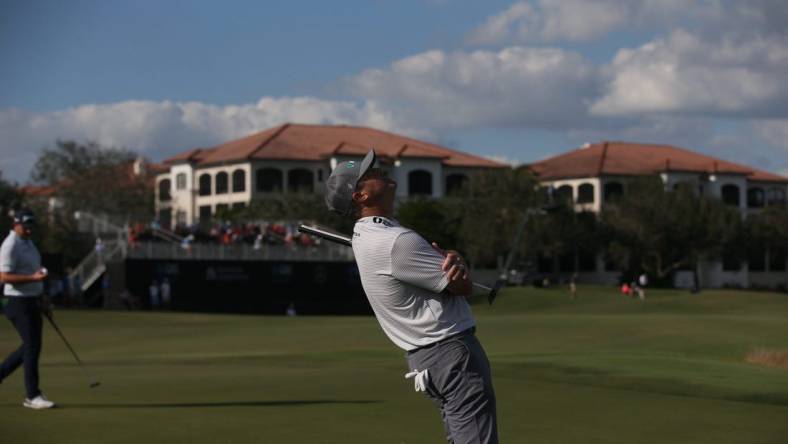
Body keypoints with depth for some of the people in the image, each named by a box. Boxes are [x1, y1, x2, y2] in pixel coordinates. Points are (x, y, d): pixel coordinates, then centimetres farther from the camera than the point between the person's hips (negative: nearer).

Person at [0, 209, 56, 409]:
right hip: (19, 302, -9)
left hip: (32, 302, 9)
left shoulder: (28, 242, 14)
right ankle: (32, 396, -1)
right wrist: (33, 278, -30)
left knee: (31, 346, 13)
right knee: (32, 347, -7)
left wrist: (42, 298, 21)